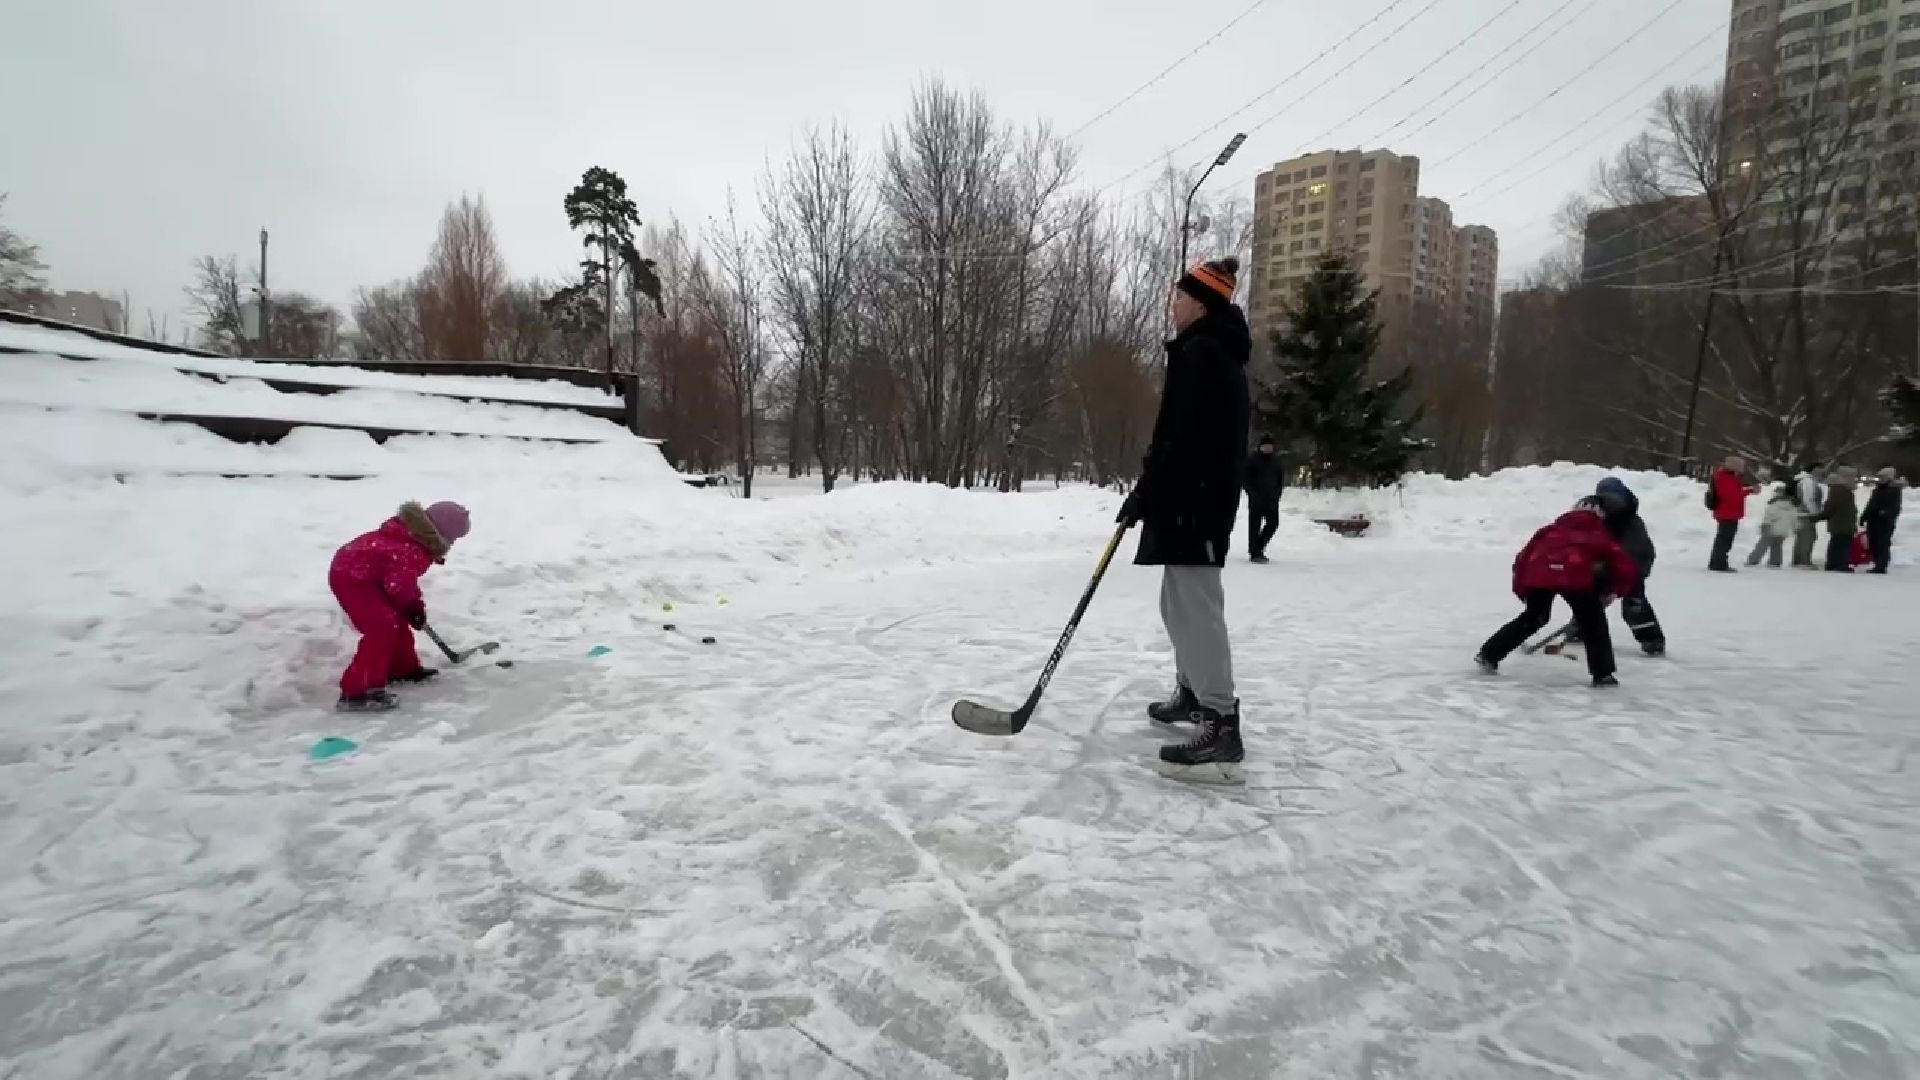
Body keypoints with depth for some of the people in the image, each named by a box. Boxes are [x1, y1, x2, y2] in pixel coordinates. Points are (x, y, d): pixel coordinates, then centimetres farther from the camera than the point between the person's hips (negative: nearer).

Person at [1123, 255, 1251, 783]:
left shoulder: (1200, 352, -13)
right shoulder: (1217, 352, 21)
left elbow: (1184, 437, -23)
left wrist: (1144, 494, -17)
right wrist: (1152, 491, 21)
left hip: (1192, 501, -11)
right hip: (1199, 498, 11)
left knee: (1195, 610, -13)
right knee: (1181, 605, 21)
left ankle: (1221, 730, -13)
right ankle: (1194, 693, 36)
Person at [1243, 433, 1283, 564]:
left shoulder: (1276, 461, 14)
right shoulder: (1252, 460, -2)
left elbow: (1280, 480, 19)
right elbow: (1247, 479, -4)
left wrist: (1277, 494, 7)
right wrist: (1252, 493, -13)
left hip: (1272, 499, 5)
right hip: (1256, 499, -5)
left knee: (1273, 523, 2)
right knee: (1255, 525, -2)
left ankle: (1259, 547, 20)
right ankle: (1254, 553, 2)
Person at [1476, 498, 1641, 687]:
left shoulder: (1551, 529, 34)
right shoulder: (1600, 537, 29)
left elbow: (1523, 557, 26)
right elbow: (1628, 571, 23)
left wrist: (1521, 589, 33)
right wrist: (1612, 592, 38)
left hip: (1538, 574, 3)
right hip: (1574, 576, -3)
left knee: (1533, 618, 24)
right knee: (1593, 623, 17)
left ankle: (1489, 655, 25)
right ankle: (1602, 674, 14)